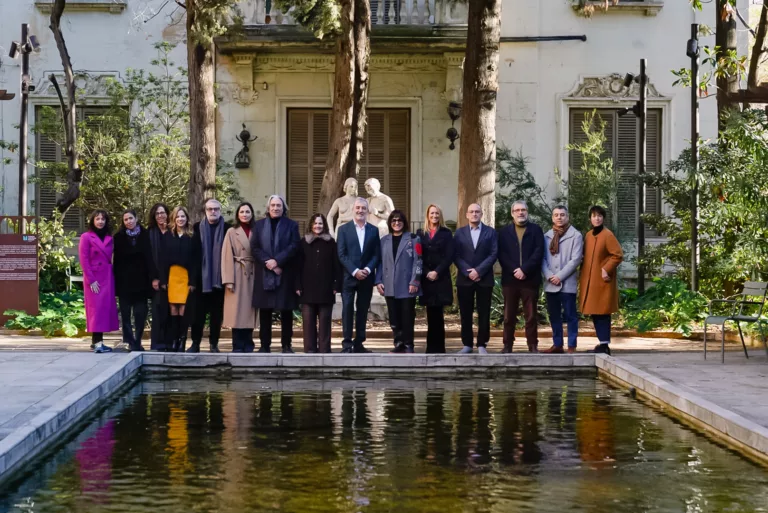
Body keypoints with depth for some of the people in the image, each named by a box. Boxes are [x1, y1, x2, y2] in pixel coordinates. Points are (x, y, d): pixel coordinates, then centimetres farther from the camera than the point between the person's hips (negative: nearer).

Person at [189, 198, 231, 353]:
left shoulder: (227, 228, 3)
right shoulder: (198, 228, 5)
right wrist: (192, 277, -6)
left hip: (219, 277, 0)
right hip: (202, 277, 0)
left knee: (217, 313, 5)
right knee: (198, 312, 3)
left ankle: (214, 344, 12)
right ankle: (195, 343, 10)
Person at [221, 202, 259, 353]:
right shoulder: (232, 232, 3)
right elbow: (227, 257, -2)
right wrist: (228, 280, -11)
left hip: (253, 275, 3)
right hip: (237, 274, -3)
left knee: (249, 311, 4)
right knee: (237, 310, -4)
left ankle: (248, 345, 9)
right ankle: (237, 346, -1)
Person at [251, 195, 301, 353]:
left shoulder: (291, 225, 7)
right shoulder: (259, 225, 12)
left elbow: (294, 246, -4)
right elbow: (254, 248, 3)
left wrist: (277, 261, -14)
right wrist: (268, 263, -11)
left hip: (285, 274, -1)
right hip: (264, 274, 1)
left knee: (286, 310, -1)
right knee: (265, 311, 1)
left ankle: (286, 345, 6)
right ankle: (265, 345, 6)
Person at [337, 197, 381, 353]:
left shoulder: (373, 230, 10)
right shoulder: (344, 229, 3)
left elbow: (377, 254, 6)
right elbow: (341, 254, -3)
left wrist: (368, 269, -10)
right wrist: (354, 271, -13)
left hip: (366, 278, 2)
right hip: (348, 276, -2)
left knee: (363, 311, 5)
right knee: (347, 310, -5)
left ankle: (359, 343, 10)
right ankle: (347, 344, -3)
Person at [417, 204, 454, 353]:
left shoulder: (446, 233, 5)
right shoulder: (421, 233, 12)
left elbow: (449, 256, -3)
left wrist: (437, 272, -12)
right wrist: (426, 273, -7)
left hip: (441, 278, -2)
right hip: (426, 278, 2)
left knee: (437, 313, -5)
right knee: (431, 313, 3)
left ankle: (437, 346, -2)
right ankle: (432, 347, 5)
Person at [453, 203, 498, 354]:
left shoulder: (490, 232, 6)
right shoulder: (459, 232, 9)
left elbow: (493, 254, -3)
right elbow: (456, 256, 1)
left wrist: (479, 271, -13)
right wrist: (468, 272, -12)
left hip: (484, 279, -1)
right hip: (464, 279, 1)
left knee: (484, 313, 1)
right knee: (465, 313, 4)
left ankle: (482, 345, 8)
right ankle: (467, 344, 11)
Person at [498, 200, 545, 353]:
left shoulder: (536, 229, 8)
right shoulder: (505, 231, 12)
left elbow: (538, 252, -4)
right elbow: (501, 254, 2)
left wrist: (524, 270, -13)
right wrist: (514, 270, -11)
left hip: (530, 279, -1)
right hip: (510, 278, 1)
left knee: (531, 315, 1)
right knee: (509, 316, 3)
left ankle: (533, 345, 5)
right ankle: (507, 345, 8)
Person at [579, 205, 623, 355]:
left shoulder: (607, 235, -10)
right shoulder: (588, 235, 13)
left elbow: (618, 255, -13)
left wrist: (606, 269, -17)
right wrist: (583, 271, 9)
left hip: (602, 281, -7)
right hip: (590, 281, 7)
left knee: (602, 313, -6)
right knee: (594, 313, 10)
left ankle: (605, 345, -3)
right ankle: (602, 342, 18)